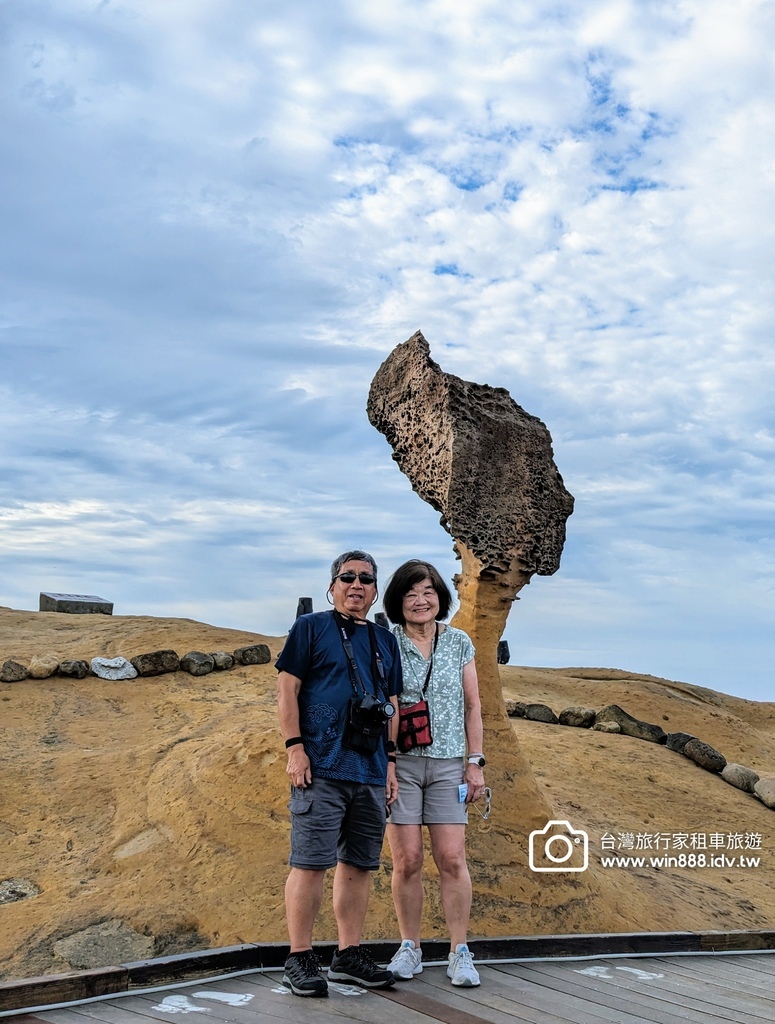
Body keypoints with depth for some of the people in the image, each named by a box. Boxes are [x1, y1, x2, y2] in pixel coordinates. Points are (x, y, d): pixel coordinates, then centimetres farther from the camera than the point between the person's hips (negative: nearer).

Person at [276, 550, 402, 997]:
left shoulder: (385, 641, 18)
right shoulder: (311, 627, 3)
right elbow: (287, 690, -2)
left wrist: (391, 763, 13)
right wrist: (295, 748, -10)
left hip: (371, 773, 6)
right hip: (321, 768, -5)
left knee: (359, 865, 9)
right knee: (311, 863, -4)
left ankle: (349, 954, 19)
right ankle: (300, 960, 5)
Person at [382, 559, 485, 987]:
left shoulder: (459, 643, 8)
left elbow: (472, 705, 10)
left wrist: (475, 762, 5)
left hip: (448, 763, 1)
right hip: (400, 761, -1)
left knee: (452, 859, -3)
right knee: (406, 860, 0)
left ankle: (460, 952, 8)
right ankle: (409, 948, 15)